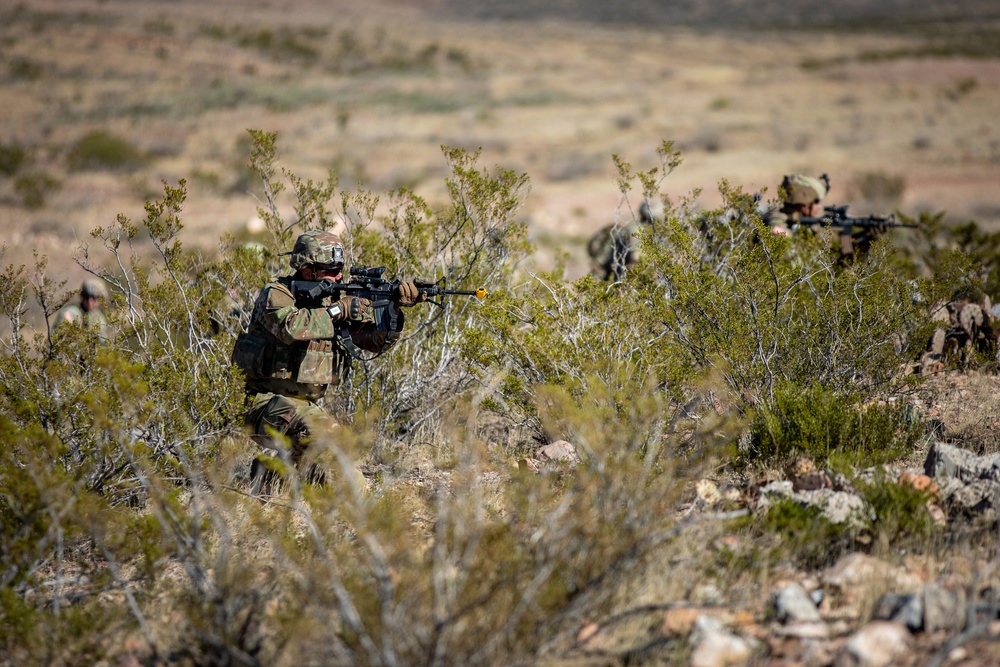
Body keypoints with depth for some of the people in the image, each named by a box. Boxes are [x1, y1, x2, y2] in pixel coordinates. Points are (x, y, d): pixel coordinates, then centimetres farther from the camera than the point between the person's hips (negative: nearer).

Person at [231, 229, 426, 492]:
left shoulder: (334, 302, 9)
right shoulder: (275, 294, -11)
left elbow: (377, 341, 4)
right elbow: (290, 327, -34)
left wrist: (393, 309, -14)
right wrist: (338, 310, -26)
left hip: (307, 406, 8)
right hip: (267, 404, -8)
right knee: (324, 431, -32)